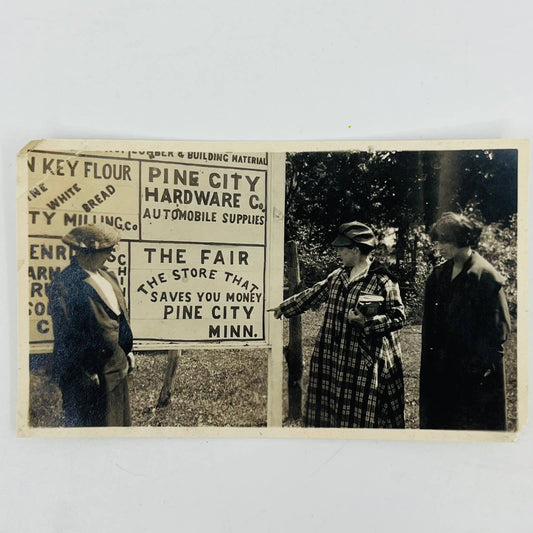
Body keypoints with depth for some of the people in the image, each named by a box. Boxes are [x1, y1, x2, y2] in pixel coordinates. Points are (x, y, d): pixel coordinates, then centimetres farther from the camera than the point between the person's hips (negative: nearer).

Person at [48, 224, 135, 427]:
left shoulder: (107, 276, 5)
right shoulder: (64, 285, -20)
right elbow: (64, 336, -19)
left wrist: (128, 352, 15)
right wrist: (82, 374, -16)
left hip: (117, 366, 8)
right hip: (91, 373, -8)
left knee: (119, 418, 22)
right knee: (94, 422, 11)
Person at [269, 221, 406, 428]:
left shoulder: (383, 281, -12)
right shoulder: (338, 276, 10)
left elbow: (398, 317, -11)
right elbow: (313, 294, 20)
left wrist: (366, 322, -22)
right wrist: (284, 307, 25)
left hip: (366, 362, -7)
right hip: (334, 358, 7)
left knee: (362, 415, 0)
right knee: (335, 409, 15)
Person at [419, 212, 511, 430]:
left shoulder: (486, 276, -14)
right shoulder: (439, 275, 6)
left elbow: (499, 327, -12)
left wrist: (482, 363, -13)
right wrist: (430, 359, 6)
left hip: (474, 373, -6)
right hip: (443, 367, 6)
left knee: (475, 423, 8)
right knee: (441, 420, 14)